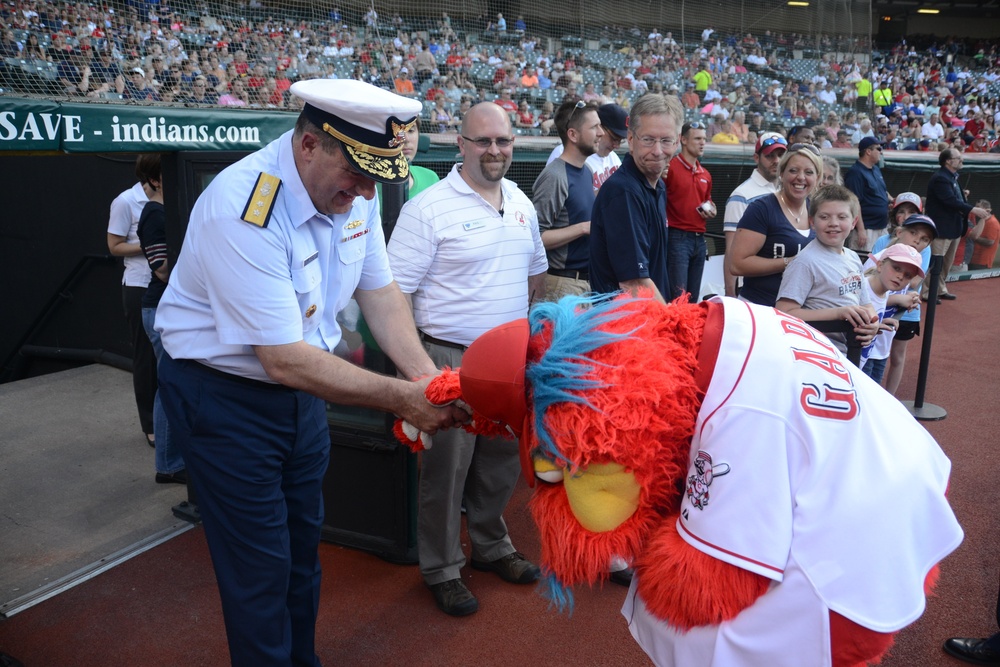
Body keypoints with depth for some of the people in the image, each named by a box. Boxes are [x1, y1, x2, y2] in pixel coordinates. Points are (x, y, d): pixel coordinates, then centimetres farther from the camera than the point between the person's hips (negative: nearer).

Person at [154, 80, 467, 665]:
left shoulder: (353, 191, -8)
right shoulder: (243, 209, -31)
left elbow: (380, 291, -1)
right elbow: (284, 359, -31)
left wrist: (426, 376, -16)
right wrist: (402, 399, -30)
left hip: (303, 387, 7)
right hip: (225, 394, -7)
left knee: (303, 548, 20)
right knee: (261, 570, 3)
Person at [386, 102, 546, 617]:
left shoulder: (522, 204, 9)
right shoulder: (428, 208, -13)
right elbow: (396, 291, -14)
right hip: (451, 359, -6)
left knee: (501, 460, 17)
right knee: (446, 468, 5)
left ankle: (490, 546, 38)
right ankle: (441, 569, 23)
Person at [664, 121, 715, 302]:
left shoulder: (705, 175, 17)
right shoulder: (670, 167, -6)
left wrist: (710, 212, 9)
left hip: (699, 239, 7)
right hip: (677, 237, -7)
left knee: (693, 297, 11)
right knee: (678, 296, -10)